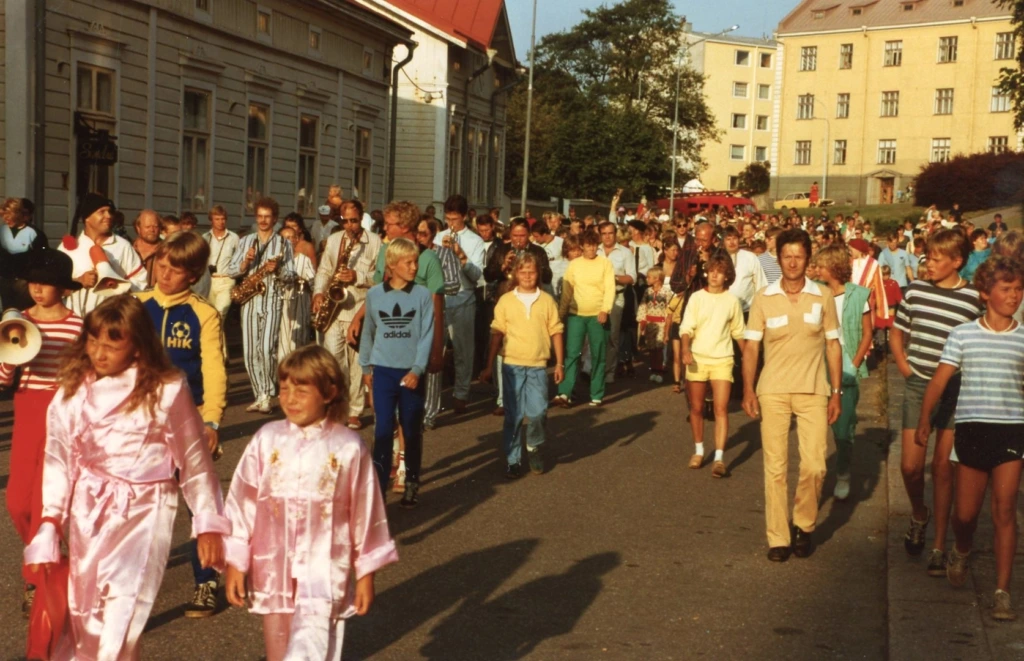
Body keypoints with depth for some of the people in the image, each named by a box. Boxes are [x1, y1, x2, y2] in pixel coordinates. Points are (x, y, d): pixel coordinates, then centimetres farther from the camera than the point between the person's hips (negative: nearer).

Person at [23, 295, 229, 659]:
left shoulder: (166, 391, -11)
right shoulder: (73, 390, 0)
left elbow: (194, 461, -3)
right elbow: (58, 461, 3)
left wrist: (208, 523, 0)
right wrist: (49, 523, -1)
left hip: (143, 513, -4)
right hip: (87, 513, 4)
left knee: (121, 621, -11)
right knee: (83, 620, 12)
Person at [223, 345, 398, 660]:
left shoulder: (348, 448, -7)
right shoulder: (267, 440, -3)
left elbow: (365, 513, 1)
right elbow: (241, 502, 3)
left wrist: (366, 574, 5)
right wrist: (234, 563, 4)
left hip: (324, 575, -3)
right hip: (273, 571, 3)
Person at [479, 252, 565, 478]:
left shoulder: (547, 300, 3)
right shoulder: (506, 301, 1)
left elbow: (555, 332, 6)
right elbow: (497, 334, 3)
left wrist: (560, 363, 3)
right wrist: (488, 366, 2)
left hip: (538, 366, 0)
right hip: (512, 365, 0)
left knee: (538, 413, -5)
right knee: (513, 415, 5)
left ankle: (534, 448, 22)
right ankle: (512, 458, 16)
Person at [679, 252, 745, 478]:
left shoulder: (732, 300, 3)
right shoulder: (697, 298, -1)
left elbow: (738, 332, 13)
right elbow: (686, 327, -7)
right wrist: (685, 349, -23)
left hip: (722, 360, 0)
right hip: (697, 358, 1)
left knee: (721, 408, -11)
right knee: (696, 408, 9)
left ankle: (719, 457, -13)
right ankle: (698, 450, 26)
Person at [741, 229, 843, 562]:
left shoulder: (823, 297, 1)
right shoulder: (763, 298, 0)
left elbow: (833, 346, 6)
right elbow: (751, 347, 2)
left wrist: (837, 392, 3)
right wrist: (748, 390, -7)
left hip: (813, 391, 0)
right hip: (773, 391, 0)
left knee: (814, 465, -4)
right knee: (775, 467, 2)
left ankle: (804, 525, 20)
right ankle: (778, 538, 11)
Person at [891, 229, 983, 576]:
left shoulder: (974, 298, -7)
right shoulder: (916, 289, 2)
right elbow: (897, 333, 15)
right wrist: (903, 364, 4)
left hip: (954, 391, -2)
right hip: (917, 387, 2)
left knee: (943, 469, 4)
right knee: (911, 466, 1)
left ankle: (939, 546, 14)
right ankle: (919, 515, 33)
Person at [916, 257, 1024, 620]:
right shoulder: (963, 334, 2)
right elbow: (940, 379, 2)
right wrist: (924, 419, -2)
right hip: (972, 427, 0)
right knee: (965, 512, 8)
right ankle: (962, 552, 42)